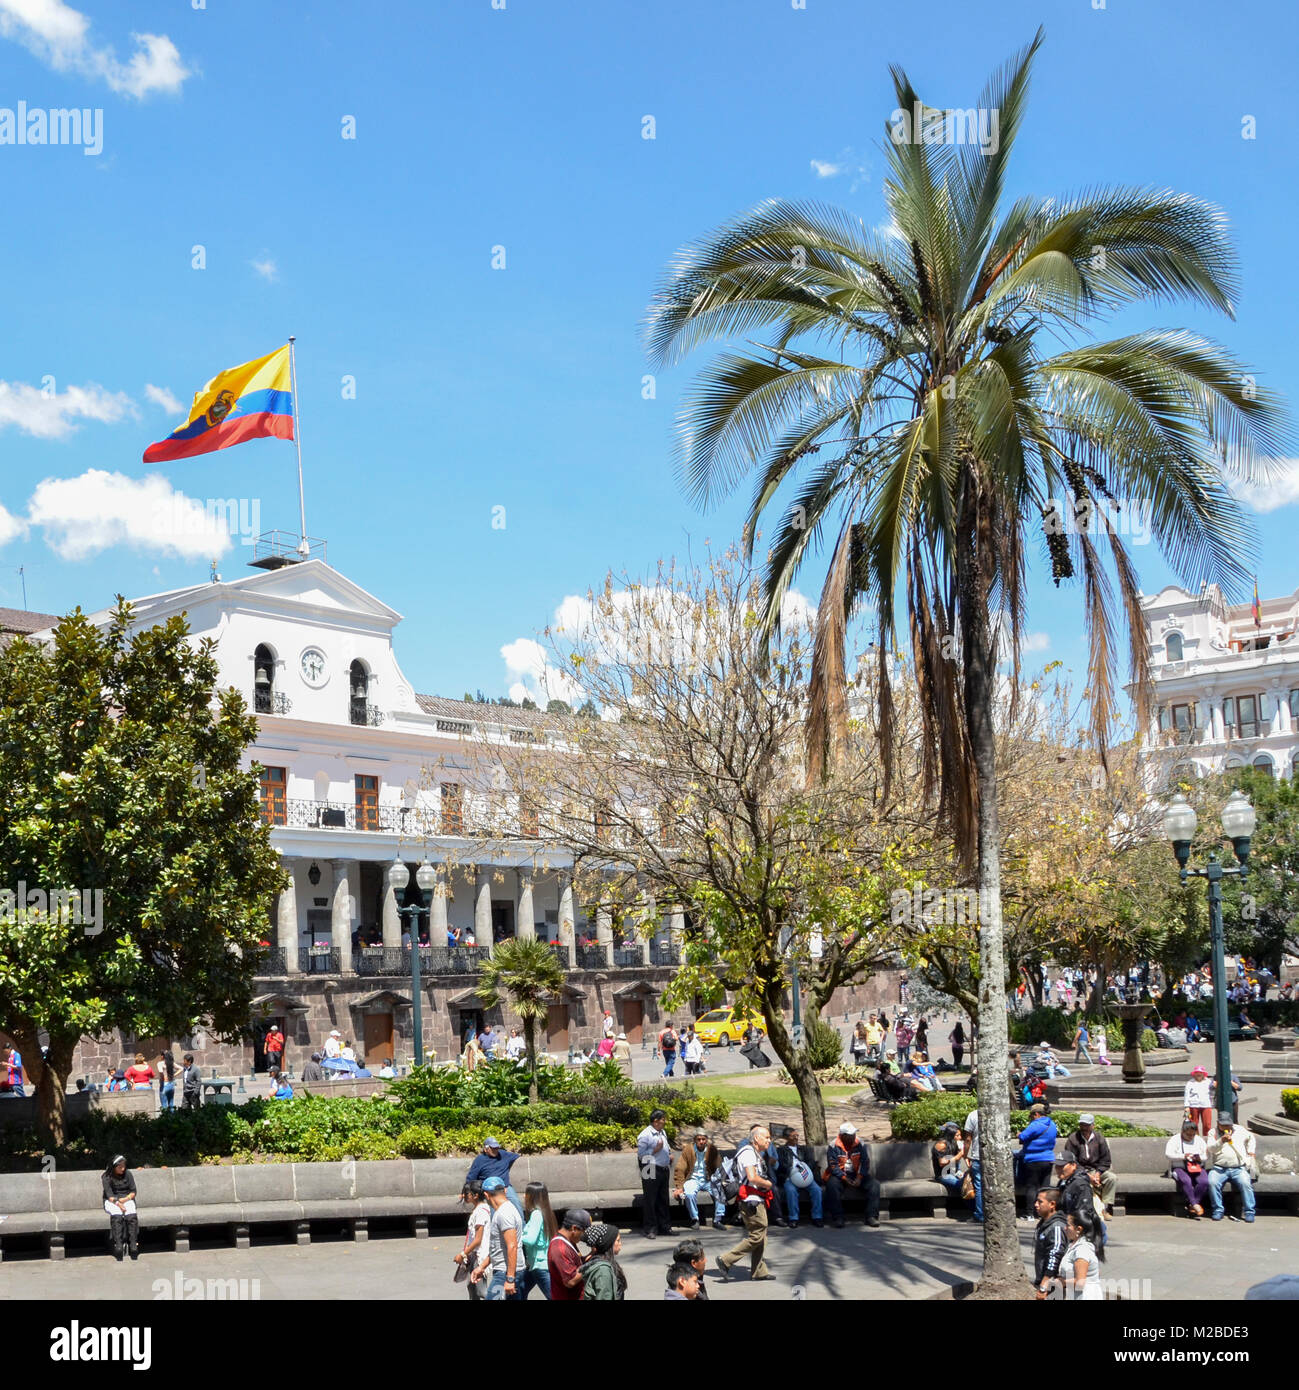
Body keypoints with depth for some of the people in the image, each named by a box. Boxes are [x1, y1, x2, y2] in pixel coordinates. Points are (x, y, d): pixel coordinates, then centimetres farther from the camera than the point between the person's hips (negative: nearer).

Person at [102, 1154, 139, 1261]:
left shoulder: (128, 1174, 3)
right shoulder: (107, 1177, -4)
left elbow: (133, 1192, 4)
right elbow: (110, 1196, -12)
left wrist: (125, 1199, -14)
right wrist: (118, 1204, -27)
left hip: (127, 1199, 2)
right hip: (112, 1201, -2)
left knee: (132, 1216, -29)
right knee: (117, 1216, -34)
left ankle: (133, 1246, -36)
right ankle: (118, 1246, -41)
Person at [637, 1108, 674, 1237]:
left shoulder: (662, 1133, 15)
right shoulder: (645, 1135, -12)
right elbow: (640, 1154, -13)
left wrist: (669, 1155, 11)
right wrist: (655, 1150, -19)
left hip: (664, 1170, 8)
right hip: (651, 1172, -8)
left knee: (663, 1200, 13)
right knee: (650, 1201, -3)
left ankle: (665, 1226, 20)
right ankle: (650, 1229, 2)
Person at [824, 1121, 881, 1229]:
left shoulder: (860, 1144, 0)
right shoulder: (834, 1146, -9)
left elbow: (865, 1163, -1)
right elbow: (833, 1166, -13)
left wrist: (859, 1178, -17)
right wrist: (845, 1179, -23)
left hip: (857, 1174, 3)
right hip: (839, 1175, -3)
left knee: (874, 1185, -21)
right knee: (832, 1185, -35)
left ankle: (871, 1217, -15)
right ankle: (837, 1218, -27)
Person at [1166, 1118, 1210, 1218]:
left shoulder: (1199, 1140, 17)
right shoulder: (1175, 1139, 5)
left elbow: (1207, 1155, 11)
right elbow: (1168, 1154, -8)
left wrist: (1200, 1158, -12)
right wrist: (1183, 1156, -20)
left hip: (1198, 1168, 3)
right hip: (1180, 1168, -3)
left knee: (1204, 1182, -29)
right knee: (1186, 1181, -37)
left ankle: (1191, 1206, -23)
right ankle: (1195, 1205, -35)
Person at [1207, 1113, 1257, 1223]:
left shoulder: (1240, 1130, 16)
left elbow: (1251, 1138, 36)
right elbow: (1210, 1148, -9)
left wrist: (1250, 1151, 23)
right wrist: (1221, 1141, -25)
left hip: (1239, 1168, 1)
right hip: (1219, 1168, -1)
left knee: (1246, 1183, -29)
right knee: (1212, 1182, -30)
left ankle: (1248, 1212, -20)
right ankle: (1217, 1211, -18)